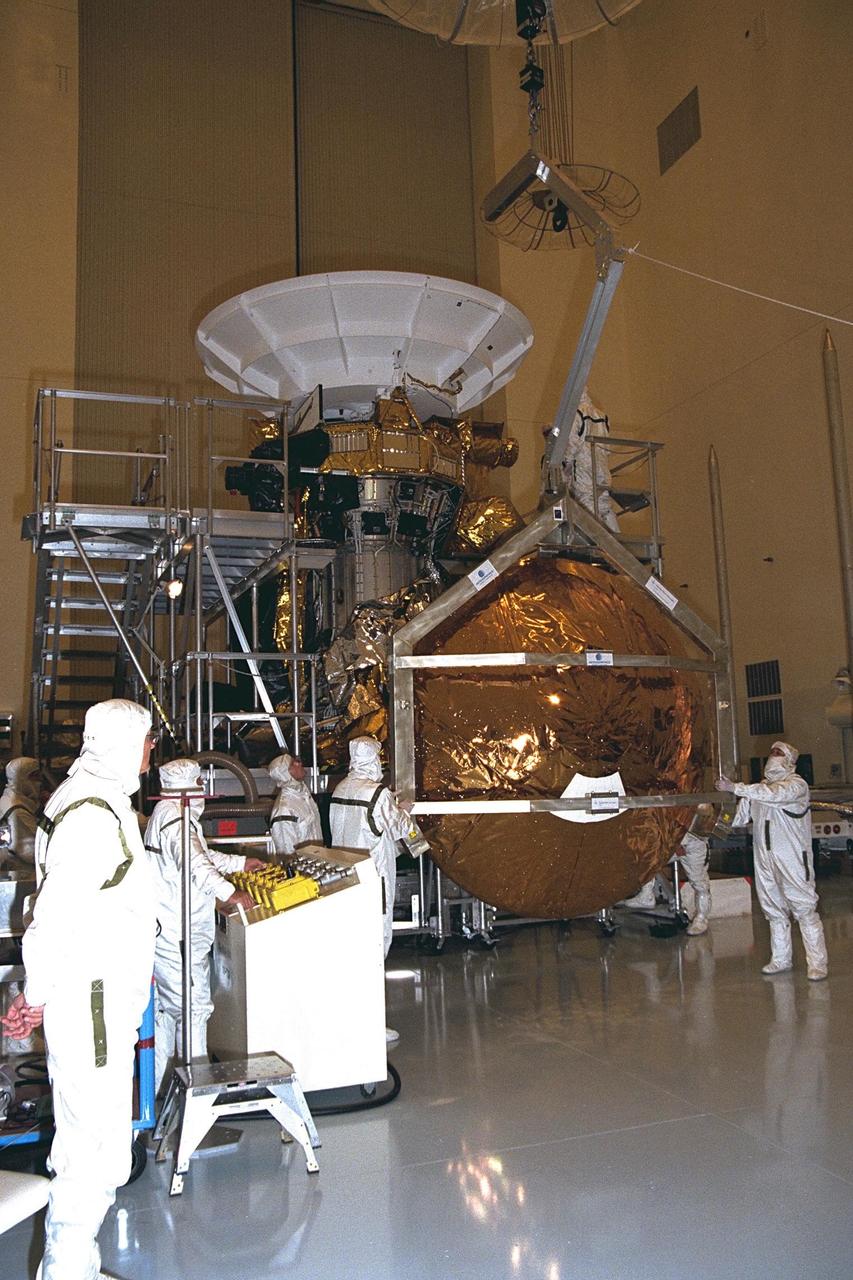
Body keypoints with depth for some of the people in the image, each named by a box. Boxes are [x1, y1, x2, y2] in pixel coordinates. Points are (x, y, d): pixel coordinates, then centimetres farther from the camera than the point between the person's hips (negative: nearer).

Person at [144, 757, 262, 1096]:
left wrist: (241, 862, 29)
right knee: (194, 1006, -3)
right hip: (178, 936, -11)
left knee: (165, 1006, 18)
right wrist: (230, 893, -40)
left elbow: (202, 854, 30)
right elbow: (194, 863, -33)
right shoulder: (173, 816, -17)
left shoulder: (170, 813, 18)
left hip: (164, 931, 11)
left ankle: (156, 1086, 29)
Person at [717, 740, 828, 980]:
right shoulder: (758, 788, 16)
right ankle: (781, 959, 23)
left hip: (793, 858, -6)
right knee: (775, 910, 12)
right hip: (765, 859, 7)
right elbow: (740, 816, 23)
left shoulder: (796, 784, -7)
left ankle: (817, 963, 2)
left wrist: (734, 787, -26)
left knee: (804, 908, -5)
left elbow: (773, 794, -26)